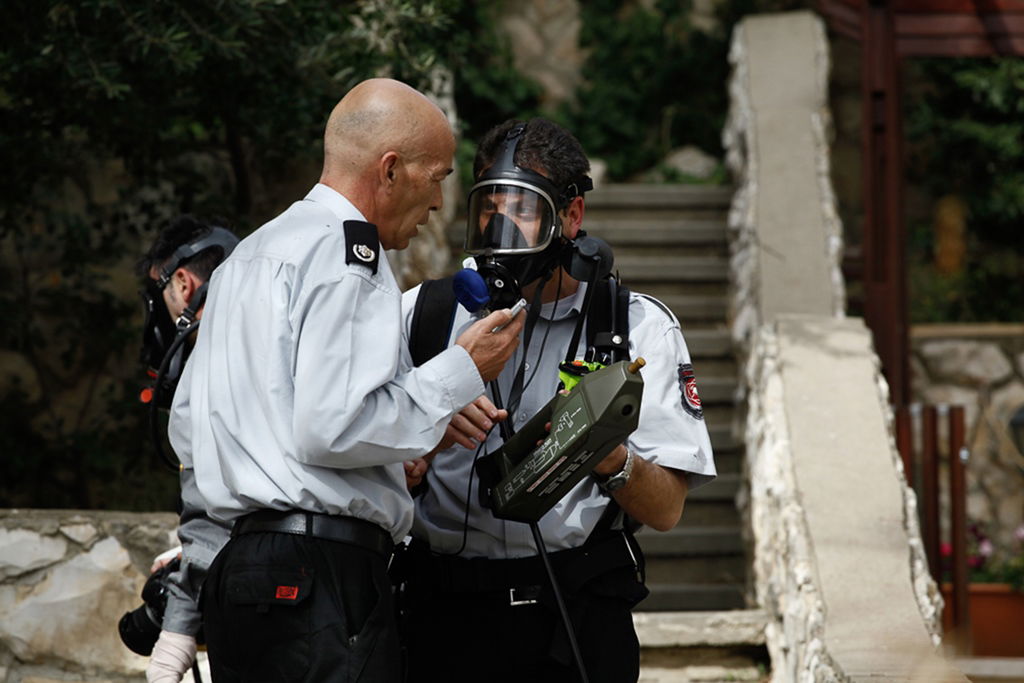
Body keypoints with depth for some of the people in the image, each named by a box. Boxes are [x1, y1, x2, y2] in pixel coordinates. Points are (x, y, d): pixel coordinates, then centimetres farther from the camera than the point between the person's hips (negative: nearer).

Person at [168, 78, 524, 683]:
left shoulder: (247, 257, 22)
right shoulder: (346, 255, -9)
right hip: (322, 578, -10)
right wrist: (460, 374, -7)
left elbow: (186, 430, 25)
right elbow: (332, 428, -20)